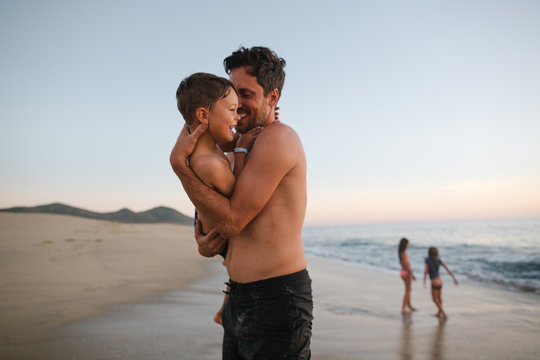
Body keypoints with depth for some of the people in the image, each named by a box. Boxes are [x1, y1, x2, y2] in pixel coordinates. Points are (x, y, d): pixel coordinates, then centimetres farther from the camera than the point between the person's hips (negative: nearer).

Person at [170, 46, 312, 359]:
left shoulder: (278, 137, -13)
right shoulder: (246, 149, 15)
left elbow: (231, 220, -17)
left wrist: (179, 163, -12)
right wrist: (203, 241, -3)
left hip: (278, 298, -9)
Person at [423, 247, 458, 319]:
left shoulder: (427, 259, -15)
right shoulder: (438, 260, 0)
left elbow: (426, 271, -15)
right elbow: (447, 269, -4)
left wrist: (424, 281, -1)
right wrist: (454, 278, -5)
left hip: (434, 282, -6)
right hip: (440, 281, 6)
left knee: (434, 299, 13)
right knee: (439, 297, 23)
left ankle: (444, 314, 8)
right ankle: (439, 313, 35)